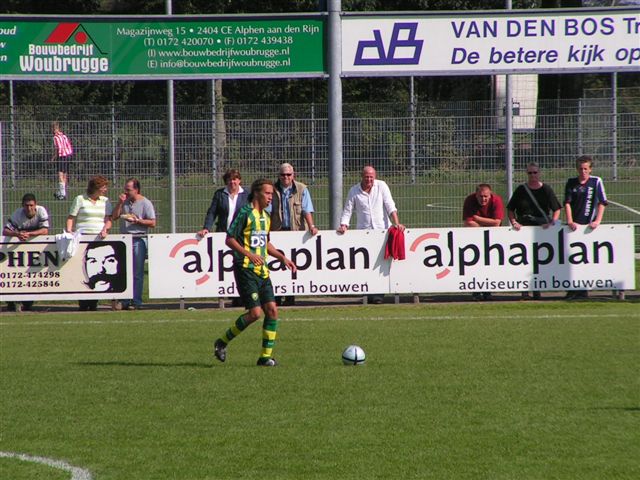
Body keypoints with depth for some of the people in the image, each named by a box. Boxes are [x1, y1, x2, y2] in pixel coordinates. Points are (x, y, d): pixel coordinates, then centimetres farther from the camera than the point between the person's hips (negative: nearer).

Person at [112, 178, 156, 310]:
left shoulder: (145, 203, -2)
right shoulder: (124, 202, 15)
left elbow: (152, 223, -4)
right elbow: (114, 216, 11)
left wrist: (137, 221, -14)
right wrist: (120, 203, 0)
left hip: (138, 240, -5)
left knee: (137, 273, -4)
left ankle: (136, 302, -2)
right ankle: (125, 301, 6)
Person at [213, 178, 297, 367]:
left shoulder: (265, 216, 16)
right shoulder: (245, 213, -10)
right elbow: (229, 239, -13)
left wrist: (282, 258, 17)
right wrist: (249, 254, -23)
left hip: (262, 270, 8)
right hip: (245, 269, -8)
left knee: (272, 309, -2)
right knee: (255, 312, -13)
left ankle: (266, 356, 5)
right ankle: (222, 342, 5)